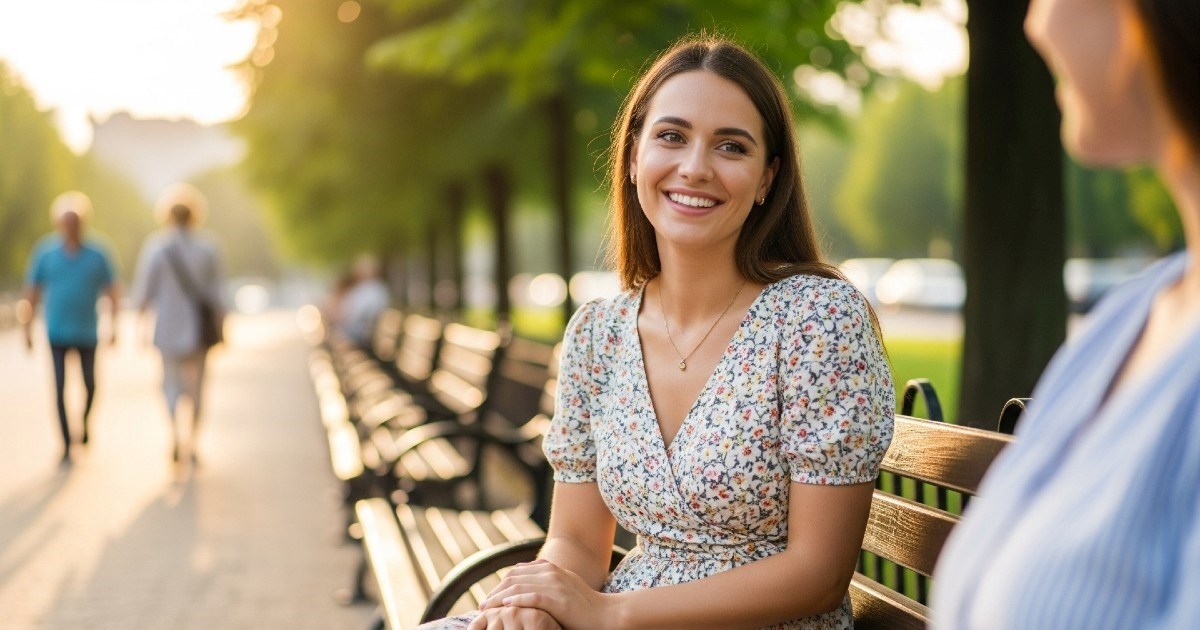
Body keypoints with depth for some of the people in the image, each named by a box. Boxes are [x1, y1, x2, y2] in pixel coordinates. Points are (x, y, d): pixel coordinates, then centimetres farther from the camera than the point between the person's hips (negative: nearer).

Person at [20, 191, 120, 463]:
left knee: (90, 385, 11)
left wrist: (114, 325, -7)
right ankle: (66, 444, -1)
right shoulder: (45, 252, -3)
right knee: (59, 388, -5)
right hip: (57, 335, -1)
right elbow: (32, 292, 4)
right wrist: (28, 328, 3)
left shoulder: (97, 254, -4)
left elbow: (113, 291, 1)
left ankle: (85, 423, 39)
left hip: (87, 333, 1)